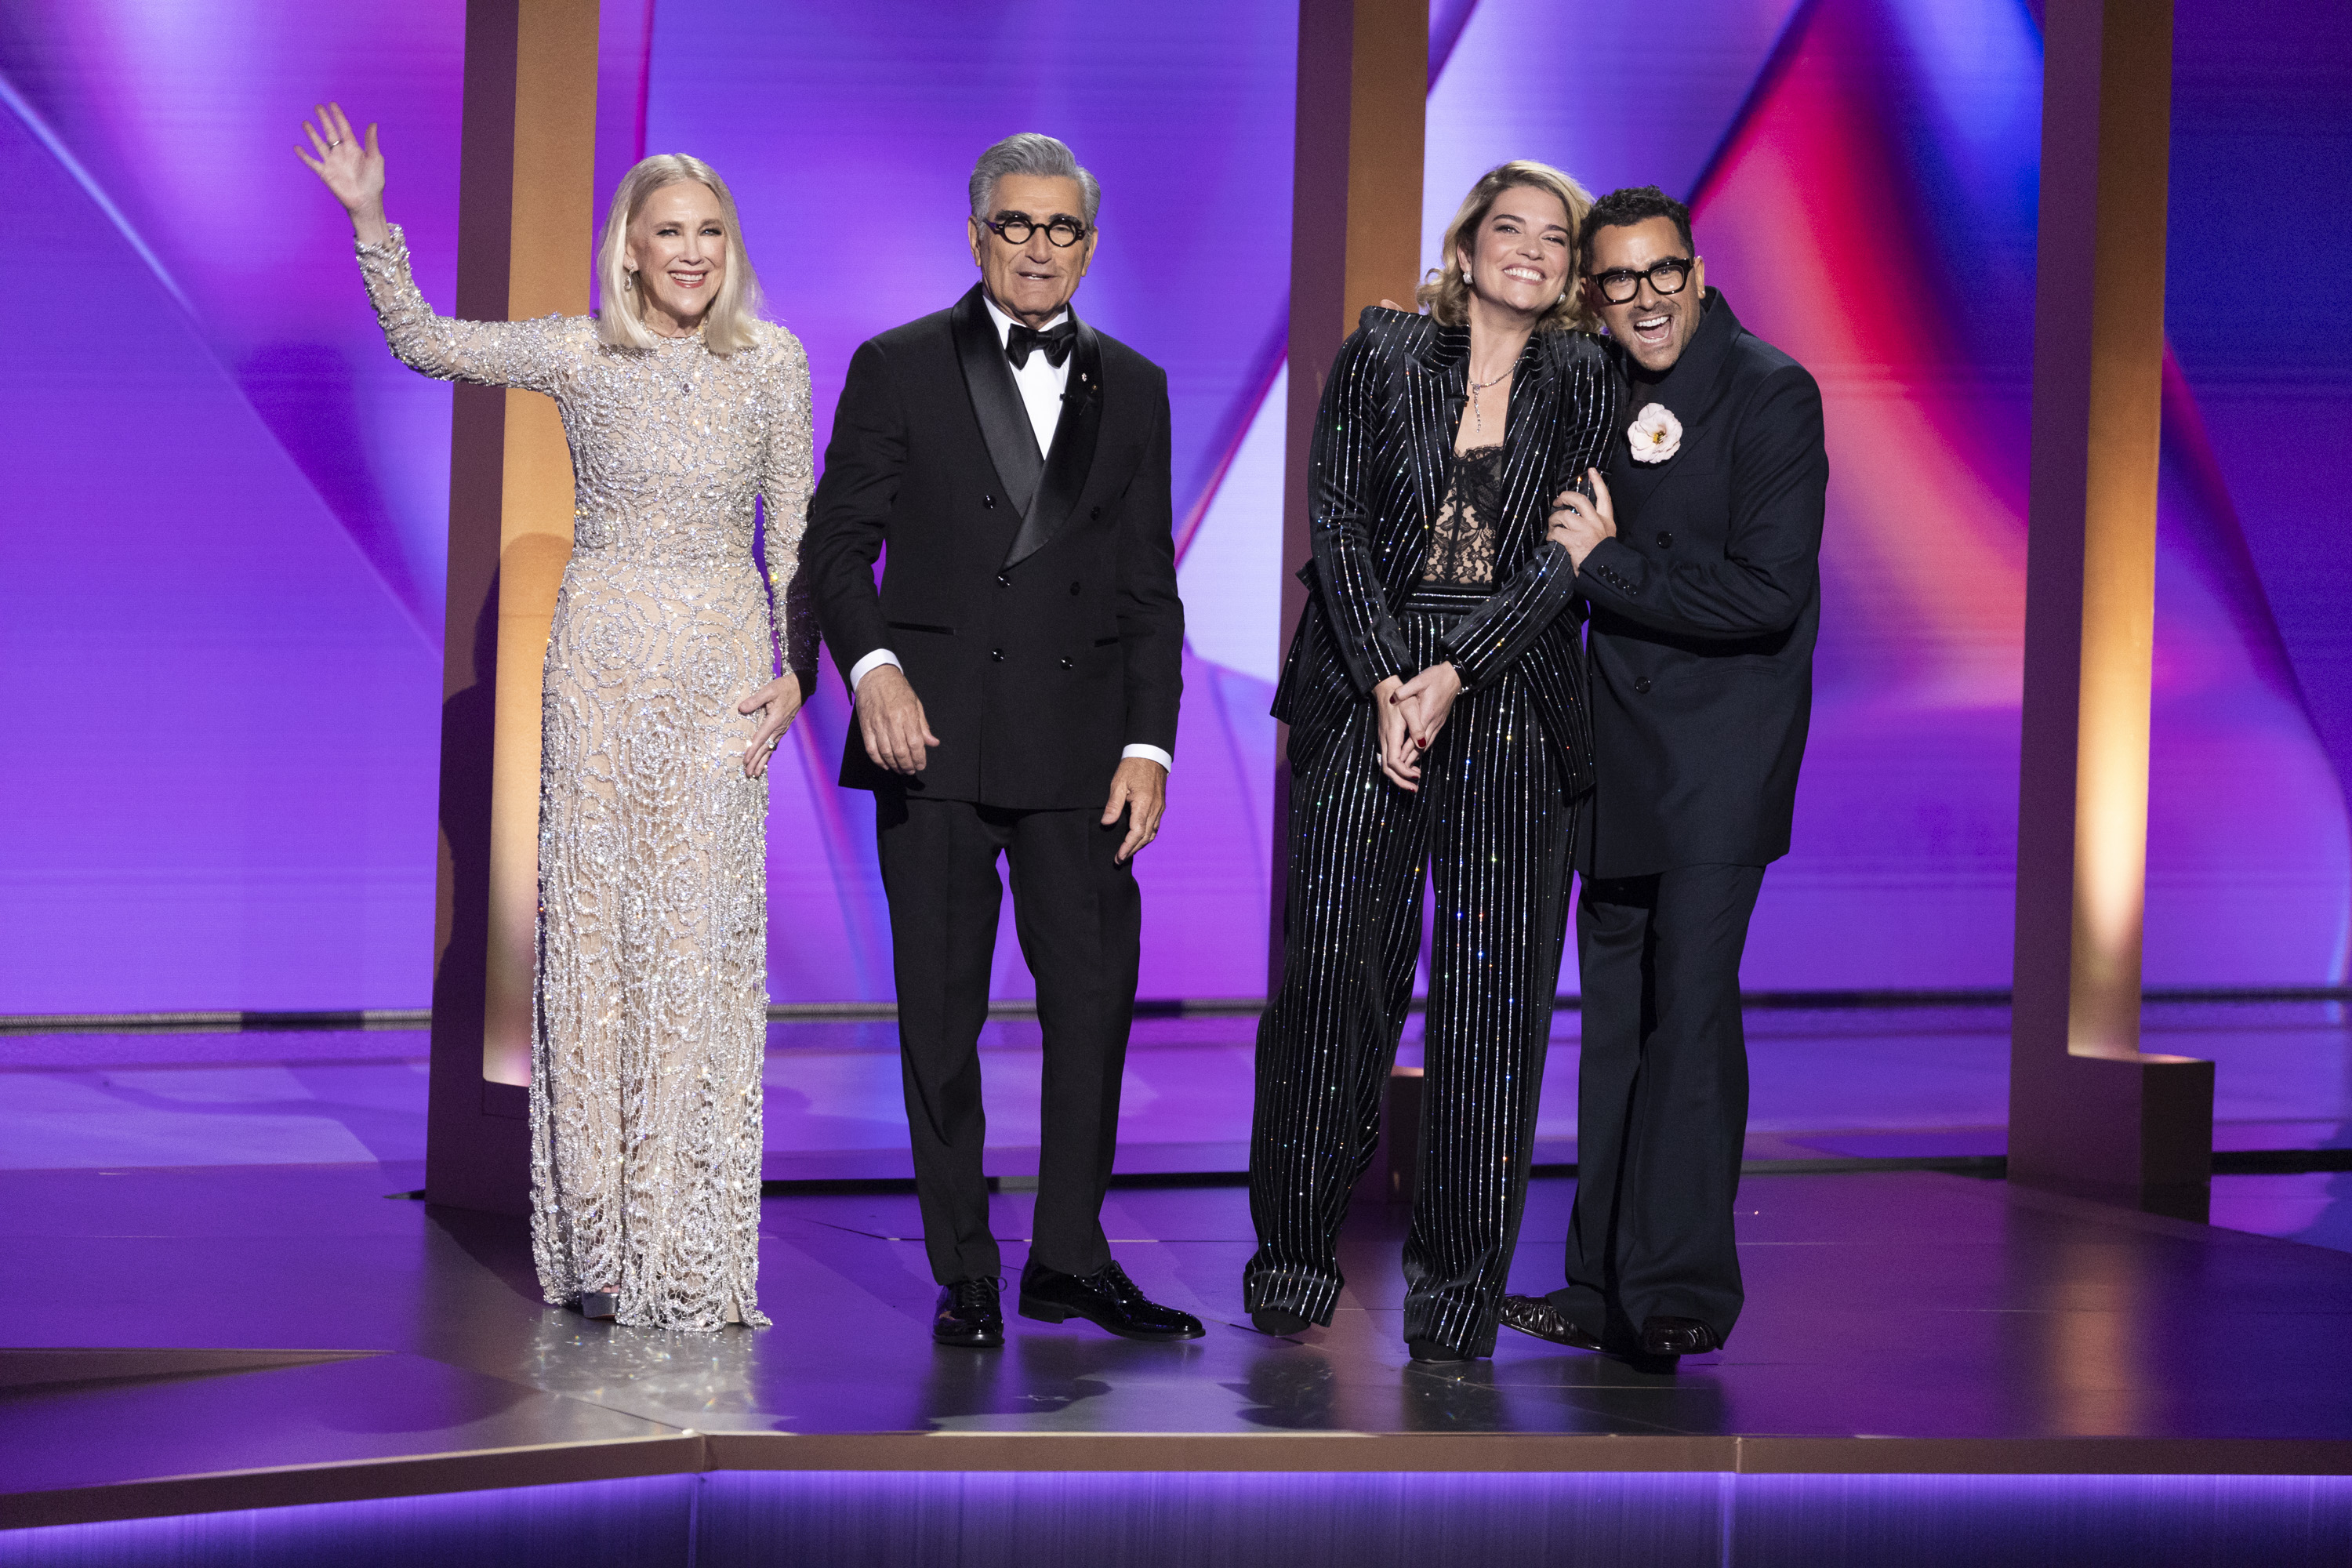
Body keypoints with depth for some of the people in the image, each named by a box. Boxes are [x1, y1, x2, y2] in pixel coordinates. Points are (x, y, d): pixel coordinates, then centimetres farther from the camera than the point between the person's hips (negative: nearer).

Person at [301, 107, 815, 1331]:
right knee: (593, 922, -1)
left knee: (703, 935, -2)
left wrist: (797, 667, 0)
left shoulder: (771, 360, 4)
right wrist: (370, 220, -9)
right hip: (603, 657, 0)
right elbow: (423, 342, 2)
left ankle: (692, 1250, 4)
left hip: (723, 664, 1)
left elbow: (793, 528, 8)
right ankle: (598, 1238, 6)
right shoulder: (579, 355, 1)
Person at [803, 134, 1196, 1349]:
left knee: (1096, 998, 2)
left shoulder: (1132, 389, 12)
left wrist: (1148, 746, 2)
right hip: (935, 735, -2)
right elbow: (837, 544, 1)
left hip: (1082, 741, 2)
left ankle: (1071, 1258, 15)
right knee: (941, 1012, 2)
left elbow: (1149, 588, 11)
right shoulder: (899, 370, 4)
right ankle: (965, 1273, 11)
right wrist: (872, 667, -17)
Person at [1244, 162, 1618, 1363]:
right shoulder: (1381, 355, 7)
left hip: (1508, 710, 1)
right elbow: (1338, 521, 1)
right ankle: (1297, 1251, 9)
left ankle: (1459, 1282, 6)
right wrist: (1387, 681, -10)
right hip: (1369, 694, 0)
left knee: (1492, 988, -1)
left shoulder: (1583, 386, 8)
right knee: (1333, 962, -3)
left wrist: (1451, 676, -12)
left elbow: (1564, 557, -2)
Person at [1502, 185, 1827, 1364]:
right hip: (1618, 753, 7)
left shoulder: (1771, 395, -10)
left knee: (1689, 1008, -13)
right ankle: (1604, 1289, 16)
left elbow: (1767, 595, -18)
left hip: (1718, 753, -7)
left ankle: (1682, 1290, -9)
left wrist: (1604, 566, -14)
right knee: (1615, 1017, 10)